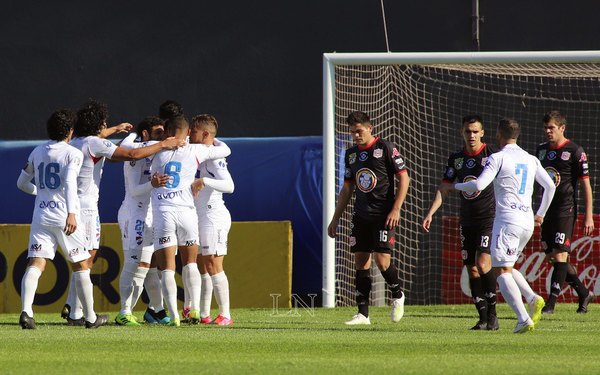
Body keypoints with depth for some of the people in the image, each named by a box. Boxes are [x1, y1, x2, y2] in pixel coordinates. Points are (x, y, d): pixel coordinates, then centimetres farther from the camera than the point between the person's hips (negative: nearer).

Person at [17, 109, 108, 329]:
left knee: (35, 265, -5)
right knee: (80, 266, 11)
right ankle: (90, 317, 18)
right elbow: (69, 183, -21)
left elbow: (22, 183, 20)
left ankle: (26, 311, -27)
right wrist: (71, 212, -30)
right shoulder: (73, 154, -5)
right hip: (64, 214, -4)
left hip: (41, 215, 4)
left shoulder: (37, 152, 11)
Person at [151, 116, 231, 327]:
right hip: (186, 211, 1)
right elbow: (225, 150, 19)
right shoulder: (195, 151, 5)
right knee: (190, 263, 16)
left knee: (167, 268, 0)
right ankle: (195, 308, 1)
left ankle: (173, 315, -11)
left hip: (162, 213, -1)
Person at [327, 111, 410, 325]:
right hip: (361, 216, 6)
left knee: (382, 260, -13)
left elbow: (404, 178, -6)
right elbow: (347, 189, 20)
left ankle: (397, 296, 14)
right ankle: (363, 314, 4)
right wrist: (335, 219, 17)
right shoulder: (351, 154, 13)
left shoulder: (385, 149, -6)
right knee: (361, 262, 1)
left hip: (384, 216, -6)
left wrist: (396, 209, -14)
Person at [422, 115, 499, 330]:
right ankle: (483, 318, 10)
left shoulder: (492, 155, -7)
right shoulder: (456, 158, 7)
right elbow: (444, 187, 10)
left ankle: (492, 313, -9)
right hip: (467, 221, 5)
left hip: (489, 218, -5)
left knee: (482, 263, -19)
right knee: (472, 269, 4)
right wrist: (430, 213, 1)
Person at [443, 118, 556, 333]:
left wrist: (454, 186, 2)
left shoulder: (498, 158, -4)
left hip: (507, 220, -7)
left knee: (502, 271, -7)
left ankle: (524, 319, -23)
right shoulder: (531, 160, 15)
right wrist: (540, 214, 26)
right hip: (527, 222, 7)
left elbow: (478, 185, -15)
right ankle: (533, 299, -3)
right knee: (507, 268, 21)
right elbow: (550, 186, 15)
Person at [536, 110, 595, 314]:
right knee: (551, 256, 7)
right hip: (547, 209, 7)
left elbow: (586, 184, -6)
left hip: (566, 209, -7)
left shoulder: (575, 151, -7)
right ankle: (584, 293, 20)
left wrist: (588, 216, -10)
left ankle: (551, 302, -13)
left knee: (560, 254, -12)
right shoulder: (541, 150, 12)